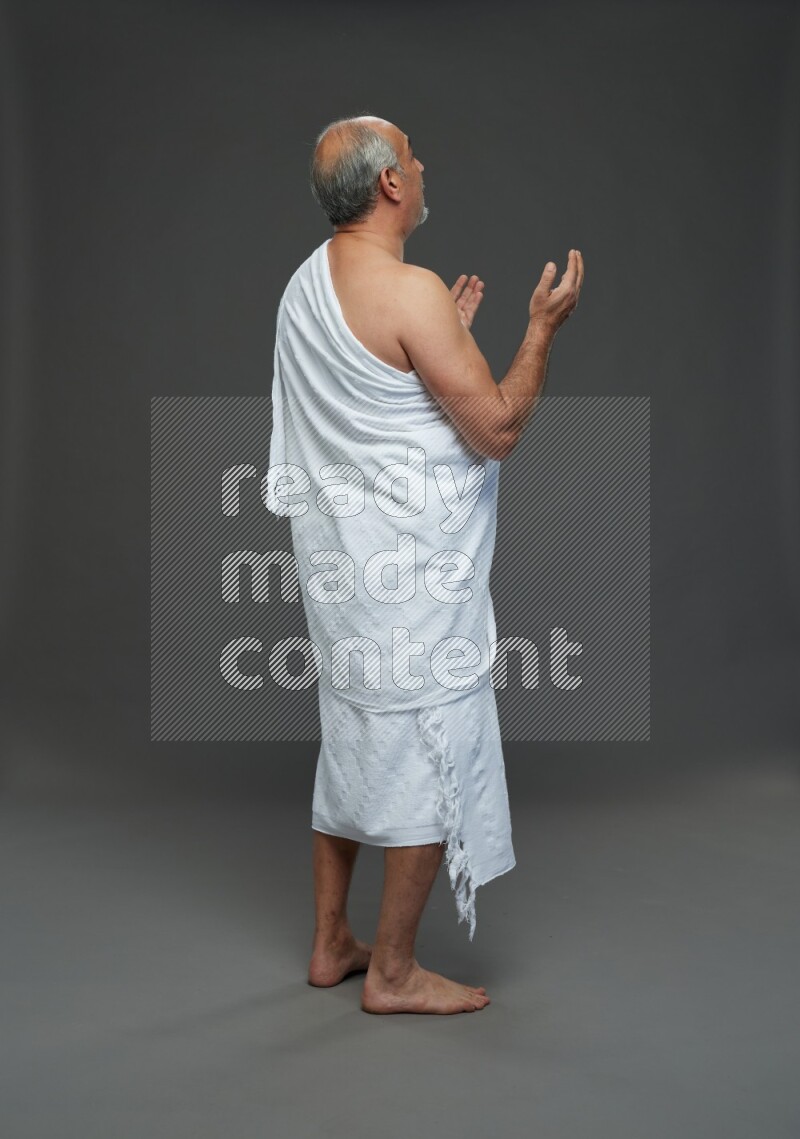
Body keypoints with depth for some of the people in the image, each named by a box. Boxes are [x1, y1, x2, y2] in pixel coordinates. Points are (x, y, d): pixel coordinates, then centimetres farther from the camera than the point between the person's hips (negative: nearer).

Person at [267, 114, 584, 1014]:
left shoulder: (309, 282, 10)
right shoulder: (411, 292, -19)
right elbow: (497, 432, -17)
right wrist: (543, 327, -6)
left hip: (338, 554, 9)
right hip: (410, 569, -9)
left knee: (352, 741, 18)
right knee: (431, 755, 4)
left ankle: (330, 943, 31)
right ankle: (393, 973, 17)